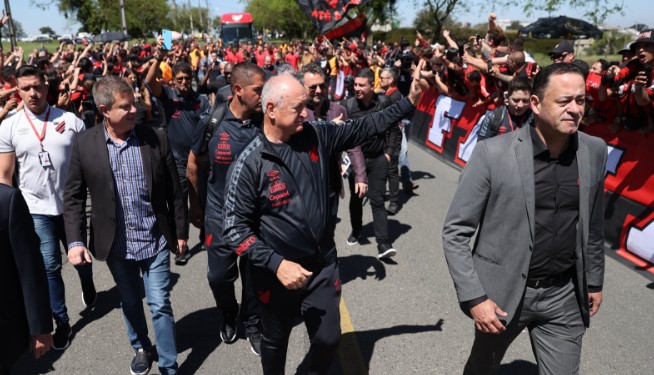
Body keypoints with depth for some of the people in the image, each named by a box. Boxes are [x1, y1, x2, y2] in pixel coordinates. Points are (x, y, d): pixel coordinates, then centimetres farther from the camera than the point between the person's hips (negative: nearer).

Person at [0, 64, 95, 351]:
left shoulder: (71, 120, -6)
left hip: (72, 205, 0)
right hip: (35, 209, 0)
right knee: (49, 266, 4)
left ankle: (88, 286, 50)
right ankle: (62, 322, 20)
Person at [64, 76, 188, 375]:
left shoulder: (156, 139, -7)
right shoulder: (84, 143, -6)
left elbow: (174, 191, -2)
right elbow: (73, 196, -1)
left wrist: (181, 232, 1)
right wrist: (75, 240, -10)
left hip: (155, 241, -1)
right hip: (116, 244, 2)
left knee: (160, 305, 5)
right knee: (130, 303, 21)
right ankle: (141, 348, 46)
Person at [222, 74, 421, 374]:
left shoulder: (317, 136, -5)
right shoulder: (249, 164, -18)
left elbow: (362, 128, 6)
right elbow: (235, 228, -16)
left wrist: (409, 102, 1)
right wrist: (276, 264, -24)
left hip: (323, 266, 4)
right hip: (277, 274, -3)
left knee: (328, 340, 15)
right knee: (276, 342, 20)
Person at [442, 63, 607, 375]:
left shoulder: (595, 151, -3)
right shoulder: (492, 153, -18)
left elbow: (593, 225, 11)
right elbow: (455, 232, -14)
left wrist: (594, 281, 16)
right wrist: (473, 297, -18)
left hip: (564, 296, 3)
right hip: (502, 291, -2)